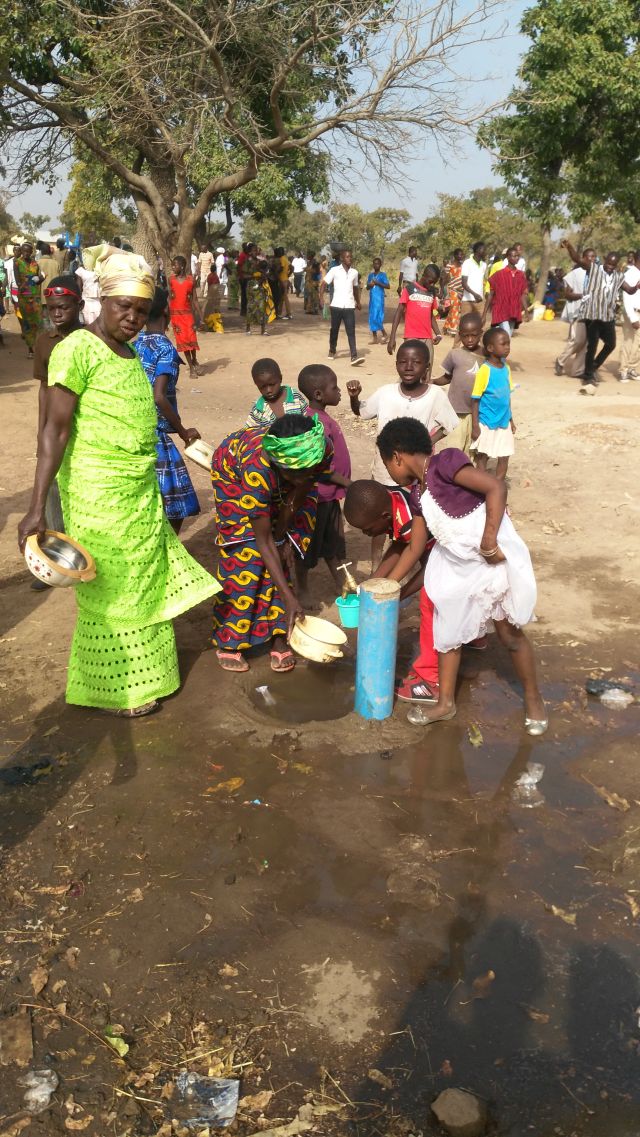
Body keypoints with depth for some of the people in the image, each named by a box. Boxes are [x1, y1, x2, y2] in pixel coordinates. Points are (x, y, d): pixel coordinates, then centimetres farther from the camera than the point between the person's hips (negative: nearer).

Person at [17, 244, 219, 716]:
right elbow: (55, 431, -19)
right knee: (110, 590, 6)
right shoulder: (77, 350, -15)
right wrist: (37, 508, -23)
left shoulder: (129, 353, 8)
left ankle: (140, 672, 35)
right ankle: (115, 688, 23)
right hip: (99, 494, -8)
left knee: (143, 584, 17)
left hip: (141, 489, 8)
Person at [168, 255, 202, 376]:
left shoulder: (191, 280, 1)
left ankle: (194, 361, 17)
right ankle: (191, 367, 8)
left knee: (191, 338, -10)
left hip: (188, 313, -1)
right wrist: (167, 315, 0)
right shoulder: (171, 279, 4)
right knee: (182, 340, 0)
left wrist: (198, 314, -2)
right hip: (175, 313, 1)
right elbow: (169, 298, 5)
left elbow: (194, 299, 3)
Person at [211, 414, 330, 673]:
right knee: (244, 554, -11)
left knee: (280, 555, -4)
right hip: (233, 474, -4)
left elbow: (299, 493, -14)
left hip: (278, 485, 4)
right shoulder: (257, 469, -46)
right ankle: (228, 641, 0)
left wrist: (282, 537, -7)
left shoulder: (322, 450, -36)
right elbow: (264, 541, -39)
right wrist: (289, 598, -41)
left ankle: (278, 635, 5)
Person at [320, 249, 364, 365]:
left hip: (349, 306, 2)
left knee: (351, 332, -8)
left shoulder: (354, 272, 10)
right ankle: (332, 351, 33)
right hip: (336, 305, -1)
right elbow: (324, 284, -1)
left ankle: (354, 357, -17)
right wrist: (321, 296, -15)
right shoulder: (334, 270, -1)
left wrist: (358, 302, 23)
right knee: (334, 330, 12)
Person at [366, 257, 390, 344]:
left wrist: (378, 283, -16)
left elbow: (388, 286, -10)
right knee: (372, 317, 4)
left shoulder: (383, 275, -2)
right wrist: (369, 285, -3)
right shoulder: (370, 275, 14)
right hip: (372, 299, 6)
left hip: (379, 299, -6)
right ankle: (374, 337, 8)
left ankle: (384, 334, 3)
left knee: (378, 317, -13)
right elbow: (367, 288, 19)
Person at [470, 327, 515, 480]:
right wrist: (475, 426, -16)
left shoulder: (506, 368, 2)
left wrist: (510, 419, 15)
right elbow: (475, 400, -14)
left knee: (504, 458, 10)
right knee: (483, 457, 9)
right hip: (487, 423, -6)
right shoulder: (485, 370, -16)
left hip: (504, 422, 6)